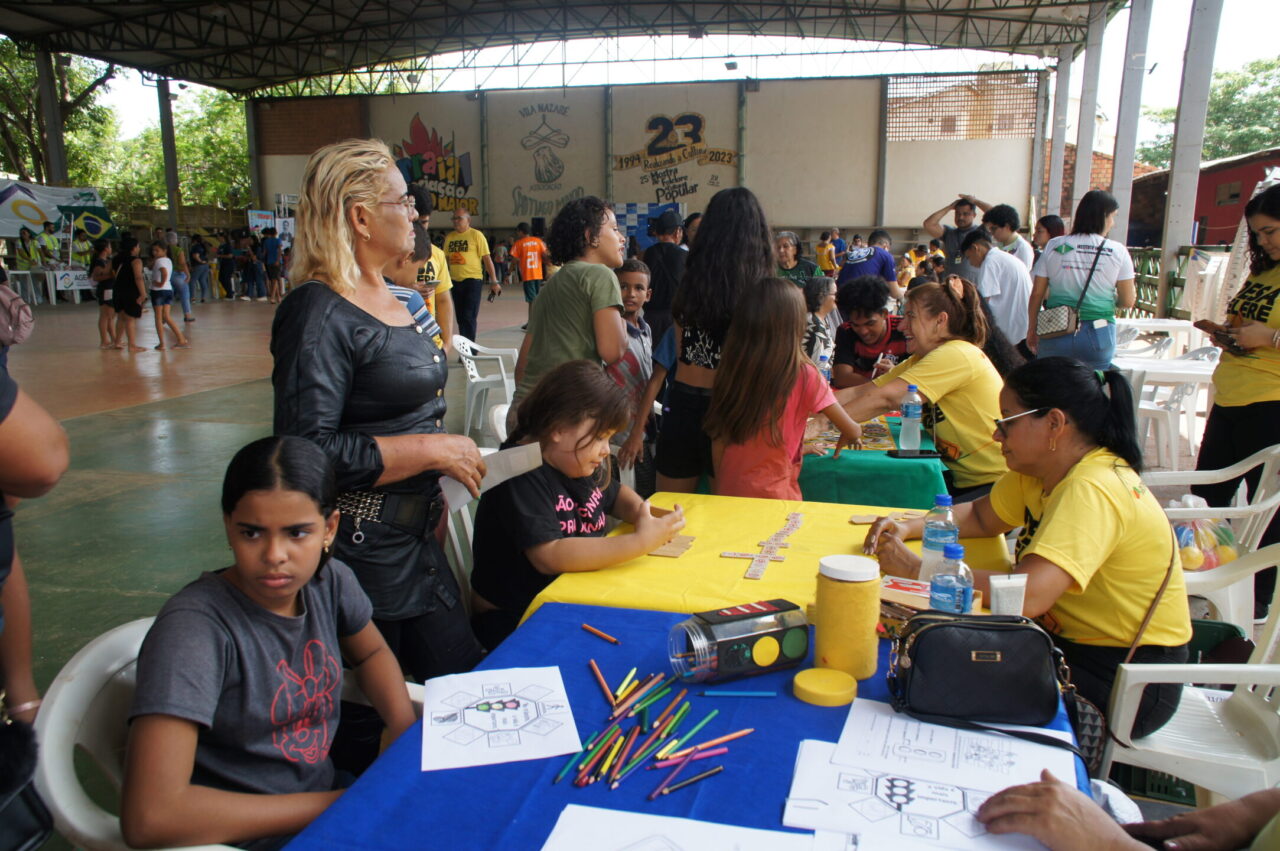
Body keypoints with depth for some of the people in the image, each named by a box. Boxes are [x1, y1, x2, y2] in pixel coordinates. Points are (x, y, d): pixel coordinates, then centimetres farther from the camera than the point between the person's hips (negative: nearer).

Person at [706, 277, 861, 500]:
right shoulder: (804, 376, -14)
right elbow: (853, 431, -3)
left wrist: (721, 488, 12)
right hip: (772, 495, -4)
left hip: (727, 493, 4)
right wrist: (848, 436, 19)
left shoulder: (730, 370, -5)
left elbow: (717, 441, 1)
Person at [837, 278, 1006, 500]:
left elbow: (886, 399, -27)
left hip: (997, 482, -8)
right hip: (966, 480, 8)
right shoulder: (920, 361, 10)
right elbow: (859, 392, 3)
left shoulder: (956, 355, -19)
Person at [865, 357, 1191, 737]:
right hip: (1073, 641, 8)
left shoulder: (1093, 491, -28)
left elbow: (1027, 596, -39)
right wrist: (908, 527, -4)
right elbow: (982, 517, 14)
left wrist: (917, 569, -29)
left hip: (1126, 681, -8)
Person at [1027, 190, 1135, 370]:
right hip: (1098, 335, -1)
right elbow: (1128, 301, 2)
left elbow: (1037, 294, 3)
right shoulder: (1117, 251, -1)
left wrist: (1032, 330, 13)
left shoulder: (1053, 246, 1)